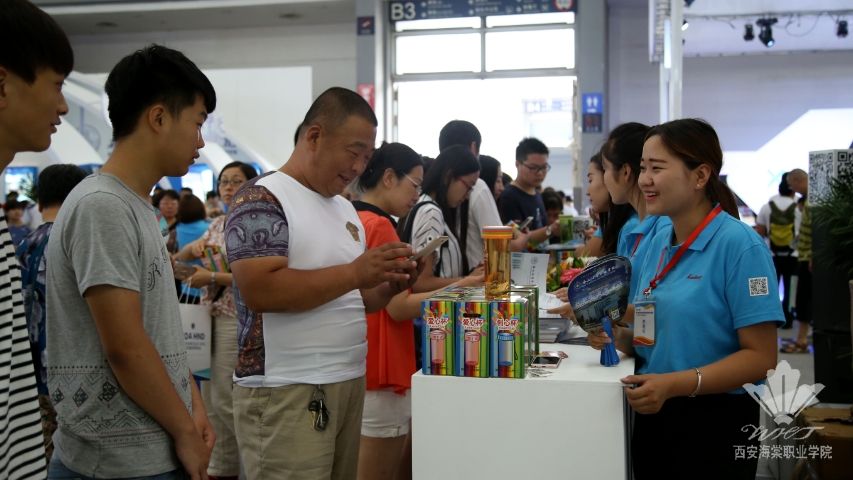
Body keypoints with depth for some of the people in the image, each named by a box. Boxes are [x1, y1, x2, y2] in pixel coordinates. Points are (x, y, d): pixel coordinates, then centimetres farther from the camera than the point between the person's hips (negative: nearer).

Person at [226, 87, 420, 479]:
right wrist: (355, 272, -21)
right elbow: (260, 290, -22)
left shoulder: (345, 209, 15)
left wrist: (390, 286, -1)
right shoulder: (262, 199, -10)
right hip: (285, 394, -8)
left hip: (349, 384, 8)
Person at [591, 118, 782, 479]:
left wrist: (675, 384, -28)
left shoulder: (740, 245, -16)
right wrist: (616, 337, -4)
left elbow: (760, 357, -18)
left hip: (715, 424, -7)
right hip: (654, 418, 7)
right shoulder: (657, 242, 6)